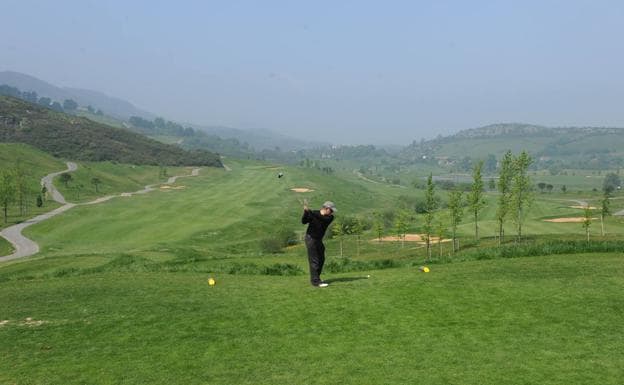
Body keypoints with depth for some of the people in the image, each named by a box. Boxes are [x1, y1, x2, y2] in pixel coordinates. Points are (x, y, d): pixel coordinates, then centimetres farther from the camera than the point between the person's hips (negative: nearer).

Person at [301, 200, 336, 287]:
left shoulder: (330, 217, -7)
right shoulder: (314, 213, -13)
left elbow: (322, 218, -28)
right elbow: (304, 221, -20)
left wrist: (310, 211, -38)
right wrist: (306, 212, -37)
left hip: (319, 240, 6)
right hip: (311, 238, -6)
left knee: (321, 259, 13)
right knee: (314, 260, -11)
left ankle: (315, 278, 28)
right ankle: (315, 281, -13)